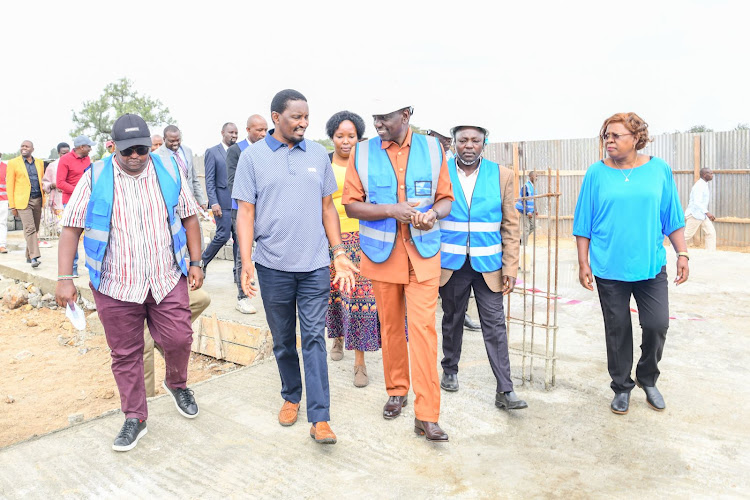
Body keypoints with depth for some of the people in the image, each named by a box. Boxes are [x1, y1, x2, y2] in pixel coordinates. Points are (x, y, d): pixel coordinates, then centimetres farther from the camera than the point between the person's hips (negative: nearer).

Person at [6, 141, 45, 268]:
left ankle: (29, 256, 19)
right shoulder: (13, 163, 3)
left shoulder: (39, 163, 14)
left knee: (35, 230, 8)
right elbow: (9, 185, 1)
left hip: (37, 200, 4)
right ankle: (34, 257, -20)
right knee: (29, 228, -15)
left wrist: (44, 200, 8)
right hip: (23, 201, -4)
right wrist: (12, 205, -4)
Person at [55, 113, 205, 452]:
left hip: (168, 280, 1)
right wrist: (64, 278, -7)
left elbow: (189, 218, 9)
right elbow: (71, 229, -1)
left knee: (178, 339, -1)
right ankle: (135, 418, 25)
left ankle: (176, 385, 32)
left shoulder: (169, 171, 3)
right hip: (116, 285, 0)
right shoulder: (94, 178, -2)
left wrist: (195, 262, 5)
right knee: (125, 354, 8)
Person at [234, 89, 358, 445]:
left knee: (314, 338, -1)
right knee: (283, 339, 14)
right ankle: (291, 396, 35)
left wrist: (339, 253, 4)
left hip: (315, 264, 1)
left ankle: (319, 418, 4)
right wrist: (246, 262, -10)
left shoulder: (318, 154, 6)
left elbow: (327, 206, 10)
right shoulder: (252, 157, 0)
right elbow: (246, 212, -2)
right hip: (273, 266, 0)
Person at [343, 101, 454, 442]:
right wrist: (393, 210, -18)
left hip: (423, 253, -1)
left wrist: (434, 213, -17)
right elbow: (351, 205, -4)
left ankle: (426, 416, 1)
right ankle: (396, 390, 33)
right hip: (381, 253, 1)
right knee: (390, 326, 12)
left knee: (423, 327, -6)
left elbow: (446, 198, 6)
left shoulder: (432, 148, 2)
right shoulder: (362, 153, 0)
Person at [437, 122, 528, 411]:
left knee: (495, 326, -1)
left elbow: (510, 226, 1)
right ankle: (450, 371, 36)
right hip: (450, 265, 1)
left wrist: (510, 267, -5)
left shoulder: (501, 175, 0)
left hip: (488, 265, 0)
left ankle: (504, 391, 5)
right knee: (452, 320, 15)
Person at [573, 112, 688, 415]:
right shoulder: (596, 173, -1)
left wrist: (682, 254, 1)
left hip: (651, 266, 1)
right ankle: (622, 387, 26)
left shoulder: (659, 170, 1)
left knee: (657, 325, -1)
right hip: (609, 269, -1)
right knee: (617, 331, 7)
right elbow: (584, 223, 0)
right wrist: (583, 263, -3)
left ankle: (648, 379, 27)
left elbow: (673, 218, 6)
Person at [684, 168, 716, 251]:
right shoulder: (699, 186, -19)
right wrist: (707, 212, -34)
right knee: (688, 235, -2)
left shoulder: (704, 185, 12)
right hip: (695, 215, -9)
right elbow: (696, 202, -28)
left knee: (711, 233, 3)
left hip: (702, 215, 9)